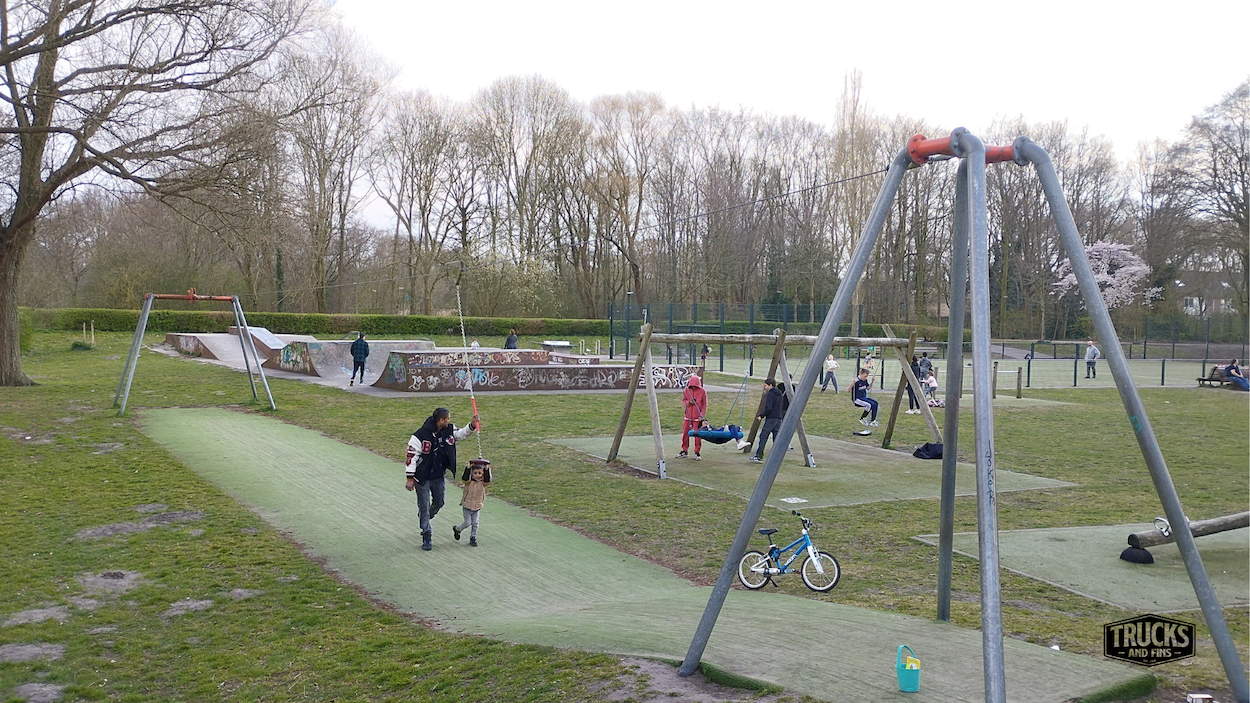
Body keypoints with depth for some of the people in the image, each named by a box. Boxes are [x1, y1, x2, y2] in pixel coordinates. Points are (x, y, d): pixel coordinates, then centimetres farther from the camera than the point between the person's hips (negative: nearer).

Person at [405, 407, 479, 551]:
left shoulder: (449, 430, -5)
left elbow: (461, 433, 14)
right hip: (422, 478, -6)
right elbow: (412, 457, -18)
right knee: (424, 506, 1)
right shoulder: (420, 436, -23)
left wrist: (472, 425, -7)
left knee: (439, 503, 18)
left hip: (439, 477, 6)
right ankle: (426, 536, 15)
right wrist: (410, 478, -16)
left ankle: (425, 520, 46)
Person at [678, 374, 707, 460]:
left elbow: (704, 405, -1)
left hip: (697, 417, -3)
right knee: (685, 433, 7)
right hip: (687, 416, 3)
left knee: (697, 435, -1)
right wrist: (688, 402, -11)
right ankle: (685, 451, 19)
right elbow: (683, 400, 11)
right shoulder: (686, 390, 1)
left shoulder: (702, 391, -5)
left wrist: (701, 415, -8)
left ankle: (697, 452, 9)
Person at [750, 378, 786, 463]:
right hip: (779, 418, 8)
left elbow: (768, 408, -19)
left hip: (770, 418, -8)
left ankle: (759, 456, -6)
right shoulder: (780, 393, 14)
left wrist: (761, 415, -11)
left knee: (763, 437, -4)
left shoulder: (770, 394, -11)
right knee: (776, 438, 9)